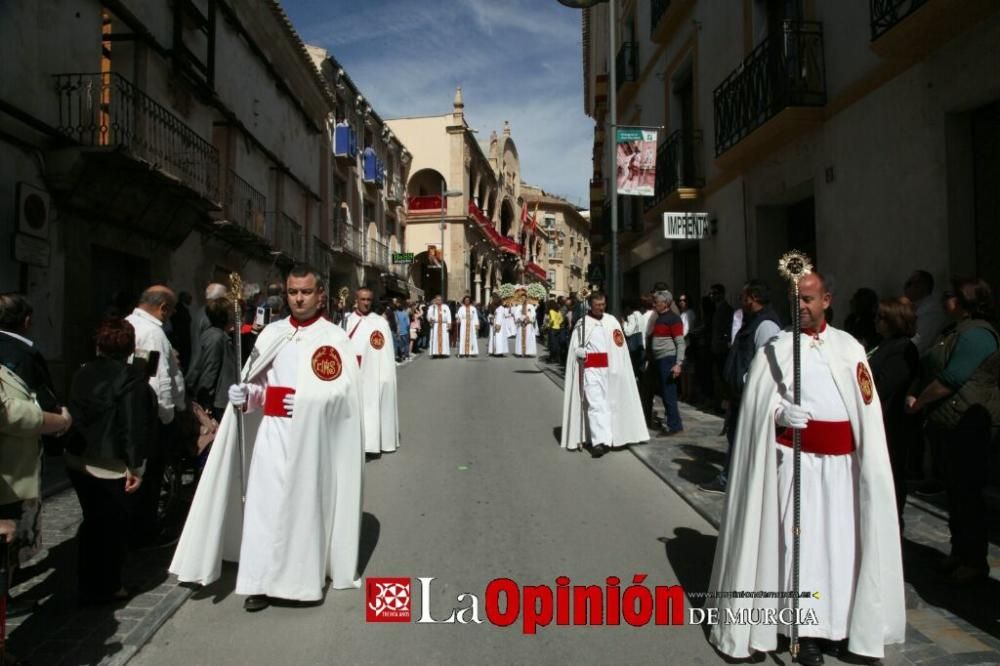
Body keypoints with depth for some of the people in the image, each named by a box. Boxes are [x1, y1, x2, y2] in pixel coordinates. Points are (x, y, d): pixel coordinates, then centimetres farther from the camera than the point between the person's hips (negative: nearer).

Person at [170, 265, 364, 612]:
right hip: (270, 433, 3)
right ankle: (262, 581, 11)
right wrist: (244, 393, -8)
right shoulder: (271, 334, 9)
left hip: (311, 437, -3)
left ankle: (304, 576, 20)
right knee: (264, 504, 2)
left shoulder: (335, 338, -3)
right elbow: (258, 383, 12)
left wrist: (307, 401, -20)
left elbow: (345, 391, -9)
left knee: (306, 503, 6)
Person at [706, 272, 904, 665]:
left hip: (841, 460, 3)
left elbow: (867, 406, 8)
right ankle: (805, 628, 10)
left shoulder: (850, 347, 8)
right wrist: (780, 414, -23)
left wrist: (866, 463, 1)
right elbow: (756, 404, -2)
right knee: (798, 538, -2)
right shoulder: (775, 349, 1)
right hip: (794, 458, -2)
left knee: (839, 539, 7)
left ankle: (833, 622, 23)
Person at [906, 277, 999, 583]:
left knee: (967, 492, 0)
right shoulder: (953, 332, 16)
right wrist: (914, 394, 1)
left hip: (968, 427, -10)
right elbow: (929, 370, 18)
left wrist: (919, 402, -11)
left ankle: (975, 560, 12)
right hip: (949, 426, 10)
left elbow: (952, 378, -22)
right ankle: (959, 551, 28)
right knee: (955, 490, 16)